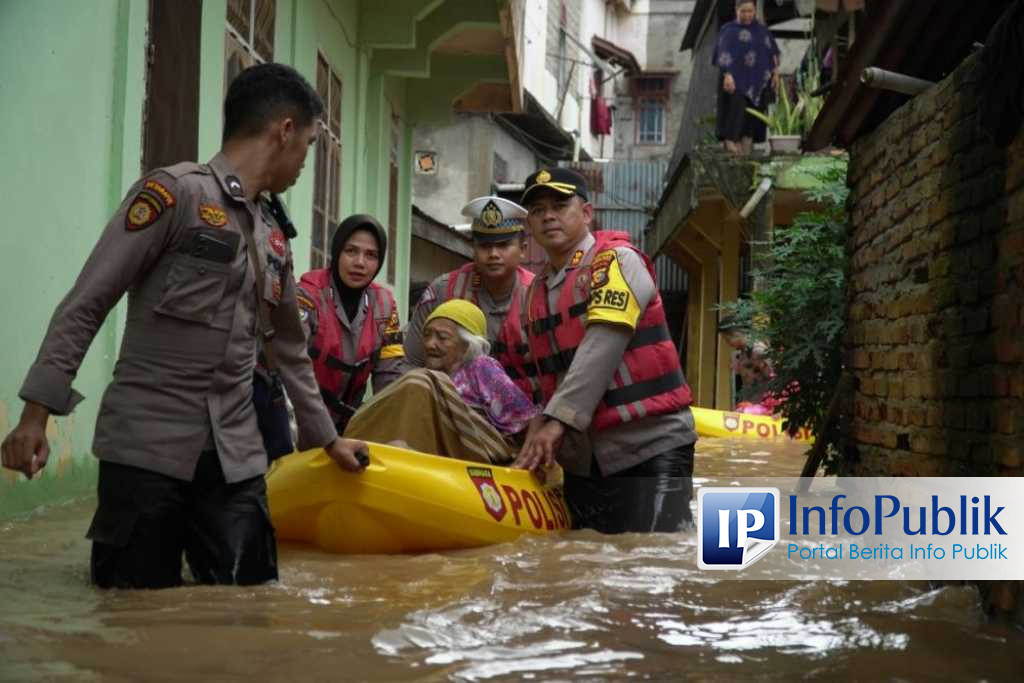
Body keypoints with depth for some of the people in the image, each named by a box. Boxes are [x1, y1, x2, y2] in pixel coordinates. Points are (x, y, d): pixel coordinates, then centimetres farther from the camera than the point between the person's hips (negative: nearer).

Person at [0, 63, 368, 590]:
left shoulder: (273, 239, 16)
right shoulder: (175, 192, -7)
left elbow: (290, 349, 27)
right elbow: (84, 305, -8)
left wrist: (327, 438, 31)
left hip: (235, 457, 6)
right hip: (147, 447, -6)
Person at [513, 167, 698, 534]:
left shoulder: (616, 261, -6)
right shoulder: (536, 293, 16)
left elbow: (602, 346, -19)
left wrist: (558, 420, -24)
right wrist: (539, 431, 4)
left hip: (649, 449, -7)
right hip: (582, 461, 7)